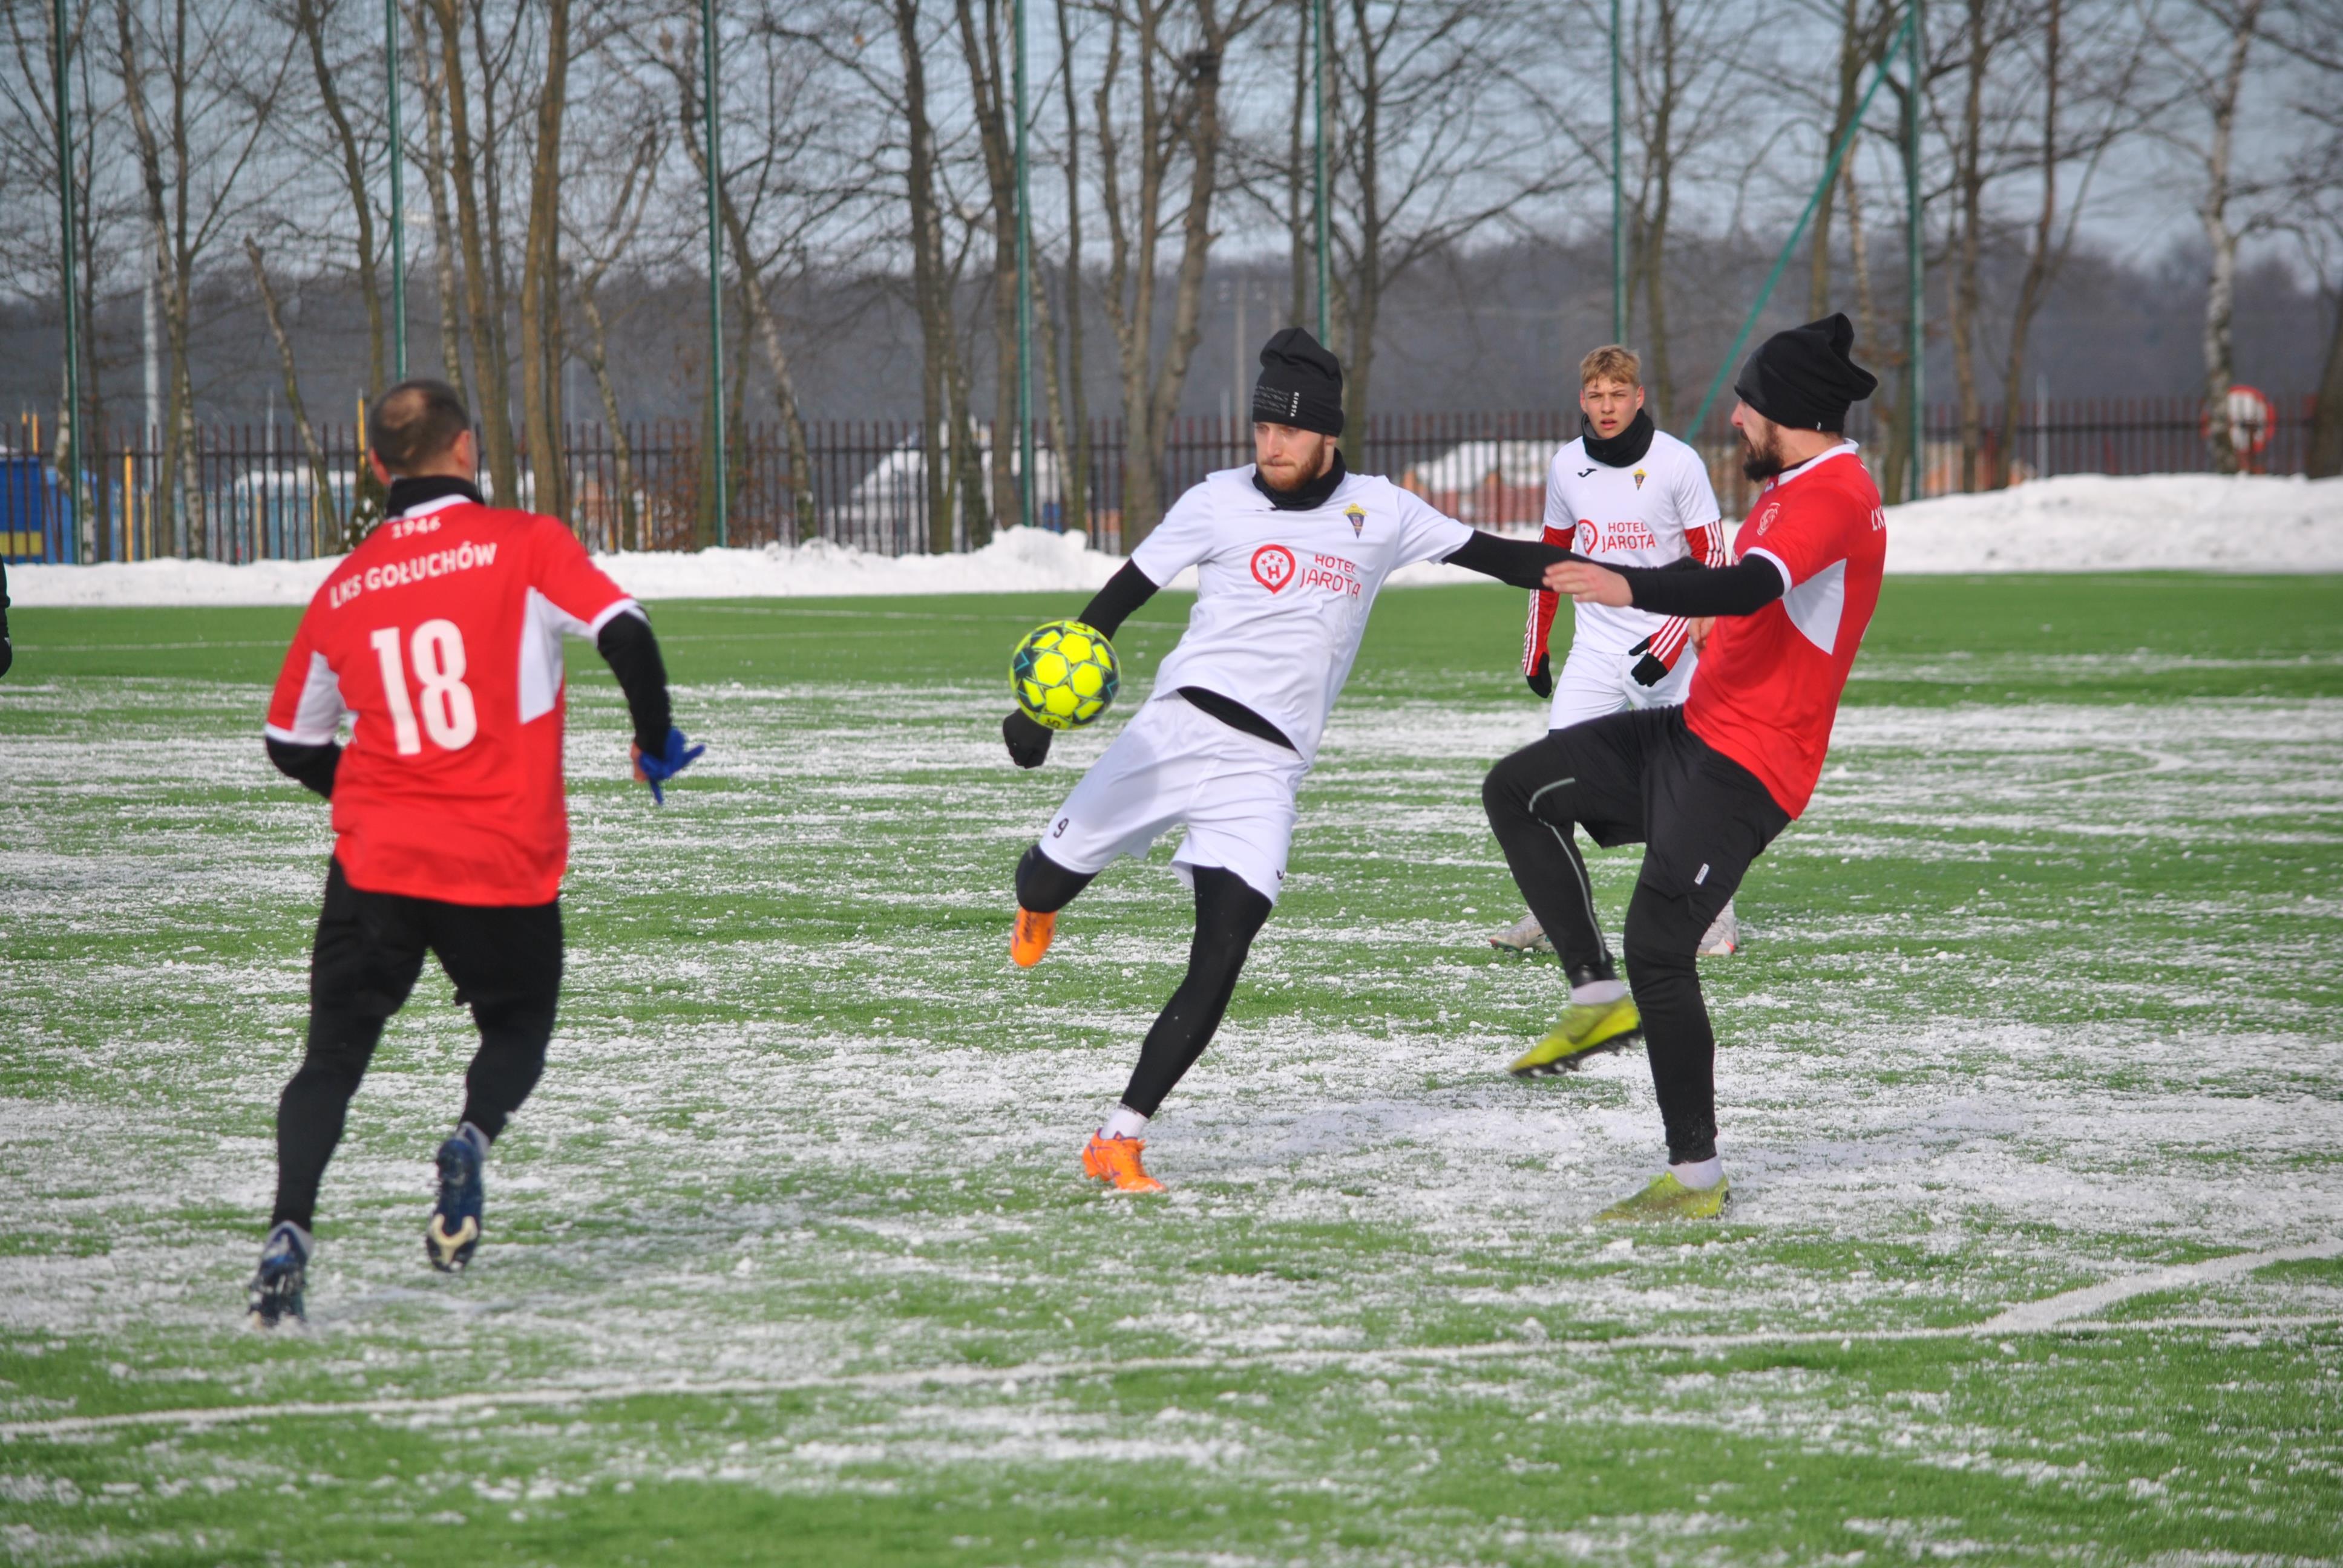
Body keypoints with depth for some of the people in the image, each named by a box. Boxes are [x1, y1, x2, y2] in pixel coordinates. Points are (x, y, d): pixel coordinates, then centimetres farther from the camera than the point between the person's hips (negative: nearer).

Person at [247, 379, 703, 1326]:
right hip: (506, 858, -2)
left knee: (333, 1056, 8)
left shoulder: (344, 590, 8)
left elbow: (292, 743, 16)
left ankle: (289, 1230, -13)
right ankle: (473, 1139, -12)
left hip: (376, 858, 2)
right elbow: (625, 633, -14)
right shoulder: (524, 545, -4)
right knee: (517, 1031, 20)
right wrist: (656, 741, 4)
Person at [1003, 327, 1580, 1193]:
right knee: (1049, 879, 4)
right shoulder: (1220, 502, 0)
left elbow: (1497, 556, 11)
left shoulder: (1379, 512, 5)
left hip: (1266, 769, 0)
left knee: (1220, 960, -13)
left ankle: (1120, 1139, -8)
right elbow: (1122, 595, 3)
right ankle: (1038, 904, 45)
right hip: (1178, 726, 0)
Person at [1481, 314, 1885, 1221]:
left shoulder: (1832, 497, -19)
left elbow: (1753, 587, -36)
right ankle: (1597, 993, 2)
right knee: (1517, 791, 3)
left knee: (1657, 945, -13)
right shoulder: (1800, 489, 16)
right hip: (1697, 731, 10)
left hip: (1743, 767, -10)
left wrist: (1632, 591, -45)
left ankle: (1697, 1179, -6)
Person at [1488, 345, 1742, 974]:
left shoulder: (1678, 464, -9)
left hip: (1668, 649, -3)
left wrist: (1674, 639, -17)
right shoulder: (1566, 467, 3)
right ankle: (1547, 916, -2)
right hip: (1594, 649, 3)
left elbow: (1712, 560, -7)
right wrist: (1536, 645, 16)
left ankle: (1717, 916, 10)